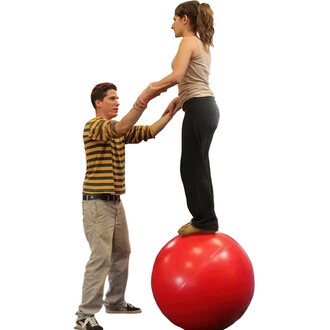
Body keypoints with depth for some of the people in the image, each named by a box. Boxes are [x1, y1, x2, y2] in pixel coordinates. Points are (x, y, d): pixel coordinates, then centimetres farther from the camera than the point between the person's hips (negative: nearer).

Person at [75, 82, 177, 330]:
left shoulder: (121, 129, 16)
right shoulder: (92, 126, -12)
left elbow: (148, 132, 9)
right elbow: (118, 129, -32)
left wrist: (169, 115, -4)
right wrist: (138, 108, -49)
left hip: (115, 201, 9)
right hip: (97, 202, -9)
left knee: (121, 253, 16)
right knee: (101, 257, -13)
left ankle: (115, 301, 30)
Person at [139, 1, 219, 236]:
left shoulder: (188, 41, -8)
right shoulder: (202, 44, 21)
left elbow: (176, 76, -22)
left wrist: (152, 89, -11)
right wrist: (180, 98, 12)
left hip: (199, 109, -10)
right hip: (207, 107, 10)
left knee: (193, 166, -3)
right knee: (196, 166, 14)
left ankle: (204, 221, 2)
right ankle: (204, 219, 19)